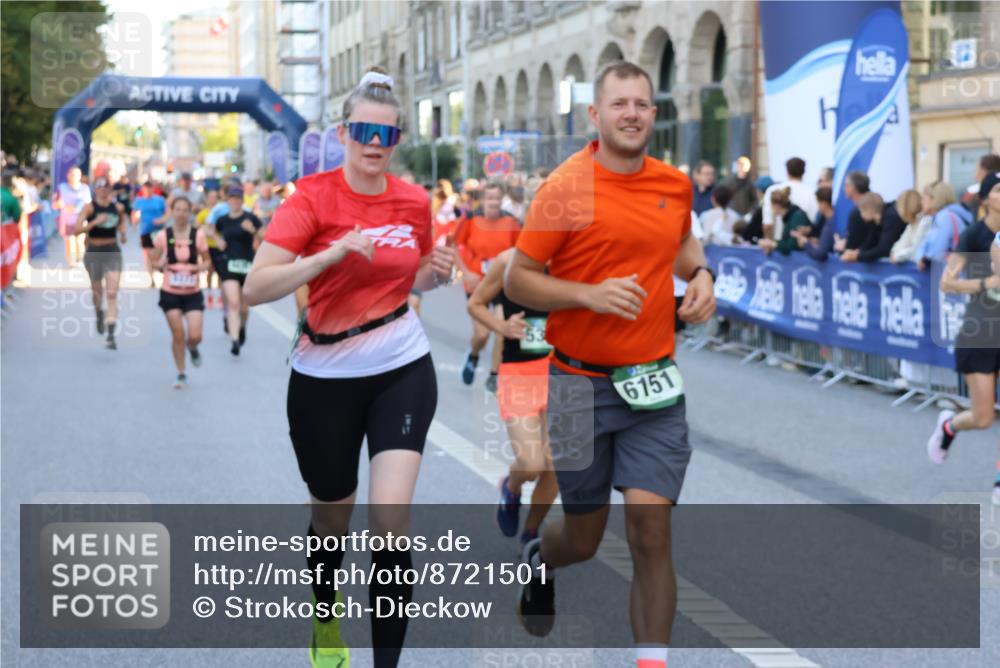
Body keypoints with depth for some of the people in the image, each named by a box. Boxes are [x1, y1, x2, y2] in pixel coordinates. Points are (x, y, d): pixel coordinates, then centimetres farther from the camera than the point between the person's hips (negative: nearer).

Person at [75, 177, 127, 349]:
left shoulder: (118, 207, 0)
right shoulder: (89, 207, -9)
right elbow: (78, 229, -19)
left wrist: (123, 233, 4)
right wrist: (95, 222, -30)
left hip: (113, 252, 1)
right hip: (94, 252, -1)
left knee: (112, 293, -10)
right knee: (97, 290, 16)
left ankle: (111, 335, -12)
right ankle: (99, 313, 52)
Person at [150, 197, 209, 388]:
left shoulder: (198, 234, -5)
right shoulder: (163, 236, -5)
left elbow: (207, 261, 4)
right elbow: (154, 260, 5)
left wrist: (199, 267, -17)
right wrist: (160, 263, -17)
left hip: (193, 293, 0)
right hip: (170, 292, 0)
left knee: (195, 336, -9)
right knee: (177, 335, 2)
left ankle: (192, 348, 29)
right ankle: (181, 374, 20)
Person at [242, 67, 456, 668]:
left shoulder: (415, 202, 0)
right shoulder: (314, 196, -12)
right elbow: (256, 287, -20)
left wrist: (438, 273, -3)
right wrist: (332, 253, -30)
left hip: (403, 371, 1)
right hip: (325, 377, -1)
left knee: (392, 518, -15)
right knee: (333, 520, 16)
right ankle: (325, 620, 47)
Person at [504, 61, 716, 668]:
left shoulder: (675, 184, 5)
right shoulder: (566, 188, -10)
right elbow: (517, 281, -7)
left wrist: (700, 273, 6)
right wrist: (591, 293, -21)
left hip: (655, 384, 3)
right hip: (581, 384, -2)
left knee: (651, 533, -9)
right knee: (583, 538, 11)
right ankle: (539, 562, 48)